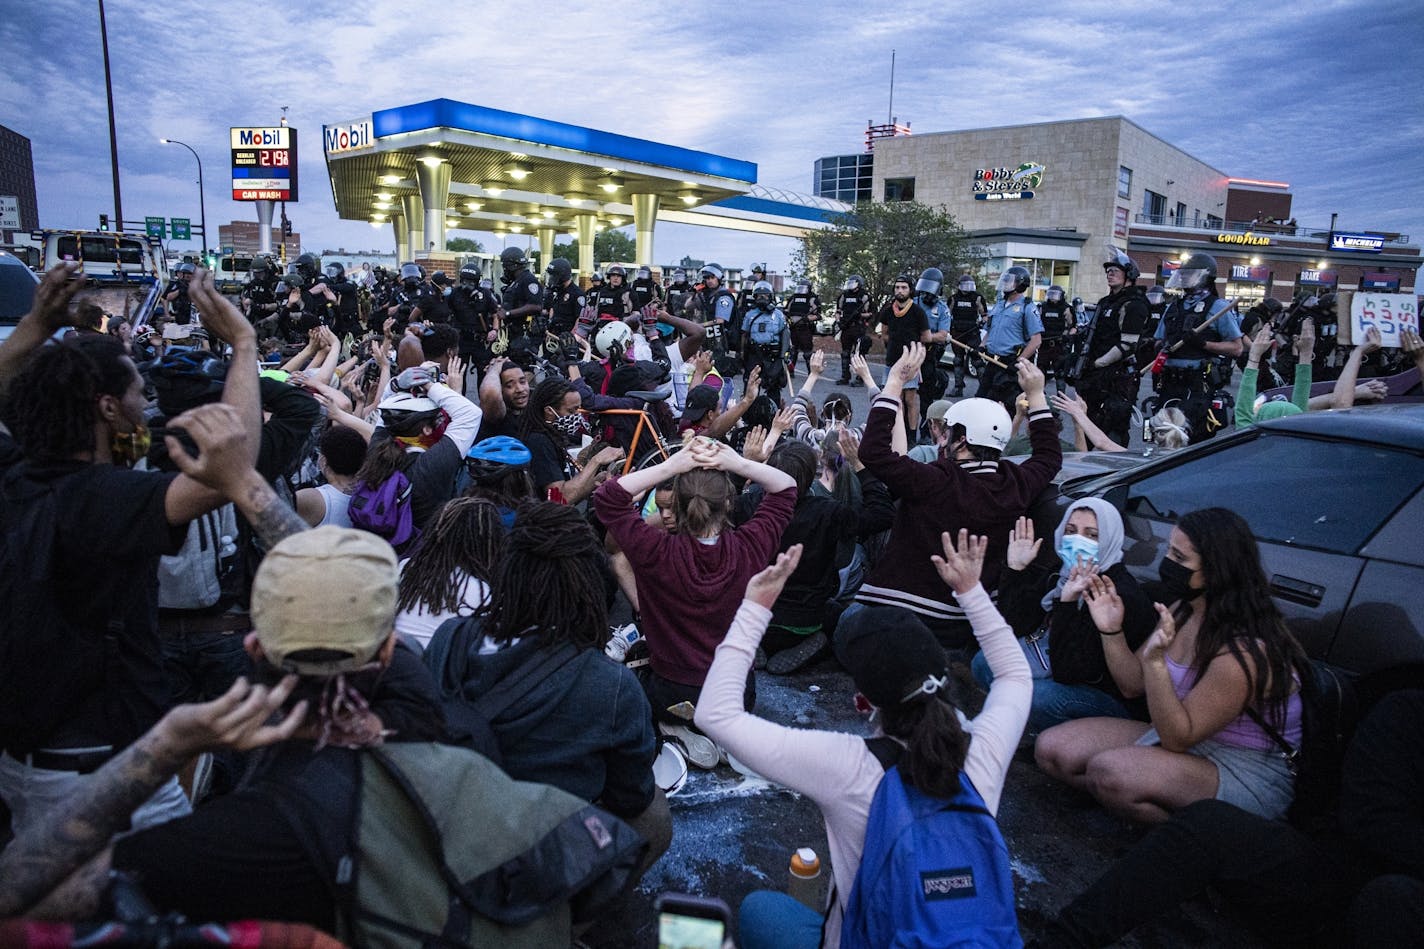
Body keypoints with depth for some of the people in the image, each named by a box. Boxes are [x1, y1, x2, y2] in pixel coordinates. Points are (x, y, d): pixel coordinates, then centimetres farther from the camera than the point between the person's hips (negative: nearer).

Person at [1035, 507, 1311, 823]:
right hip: (1181, 735, 8)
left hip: (1247, 774, -7)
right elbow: (1134, 685, 8)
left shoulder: (1246, 649, -27)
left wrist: (1155, 660, -37)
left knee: (1108, 771, -33)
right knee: (1051, 748, -6)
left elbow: (1178, 738, -25)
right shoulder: (1181, 611, -1)